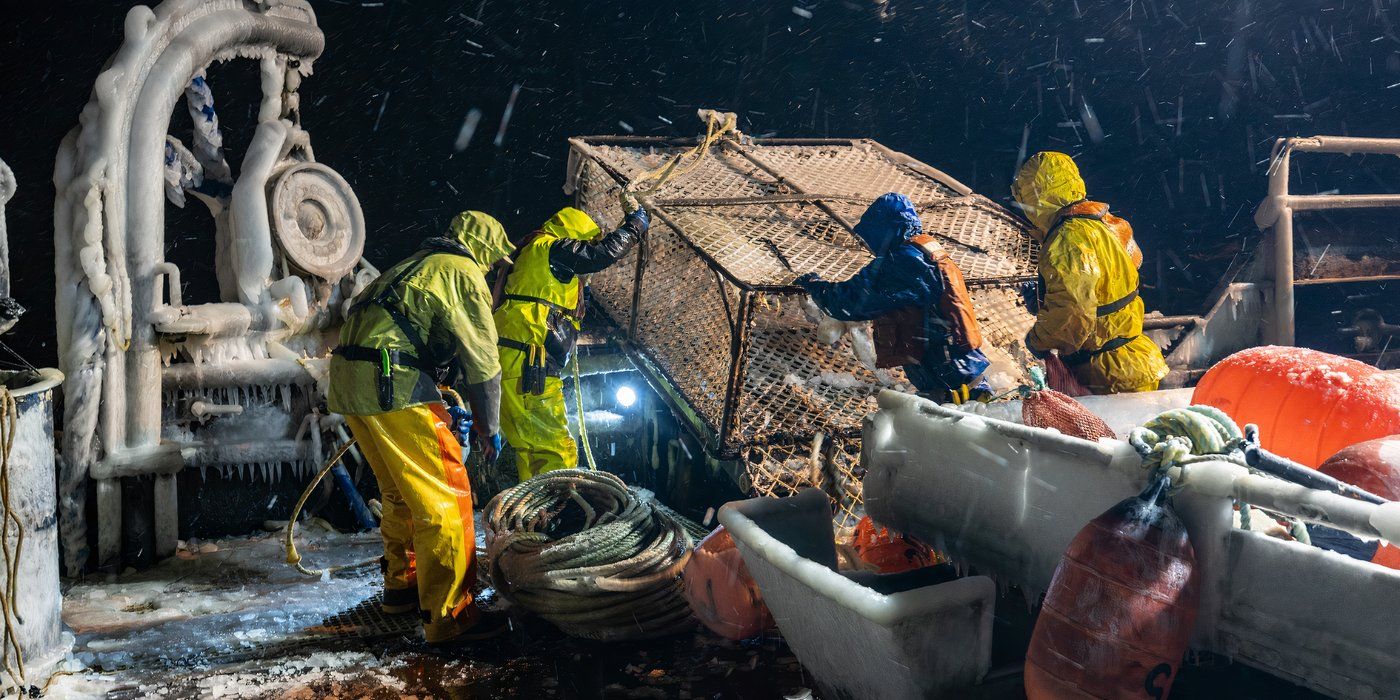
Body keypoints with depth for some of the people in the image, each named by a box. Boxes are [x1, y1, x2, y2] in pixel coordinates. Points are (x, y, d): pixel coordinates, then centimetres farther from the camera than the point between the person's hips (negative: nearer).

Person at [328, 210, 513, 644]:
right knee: (444, 499, -7)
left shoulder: (414, 266, 28)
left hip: (348, 382, 10)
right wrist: (488, 427, 6)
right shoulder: (463, 273, 0)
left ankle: (402, 584, 34)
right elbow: (482, 359, -3)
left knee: (401, 492, 22)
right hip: (391, 385, -9)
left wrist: (444, 409, 34)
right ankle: (449, 615, -7)